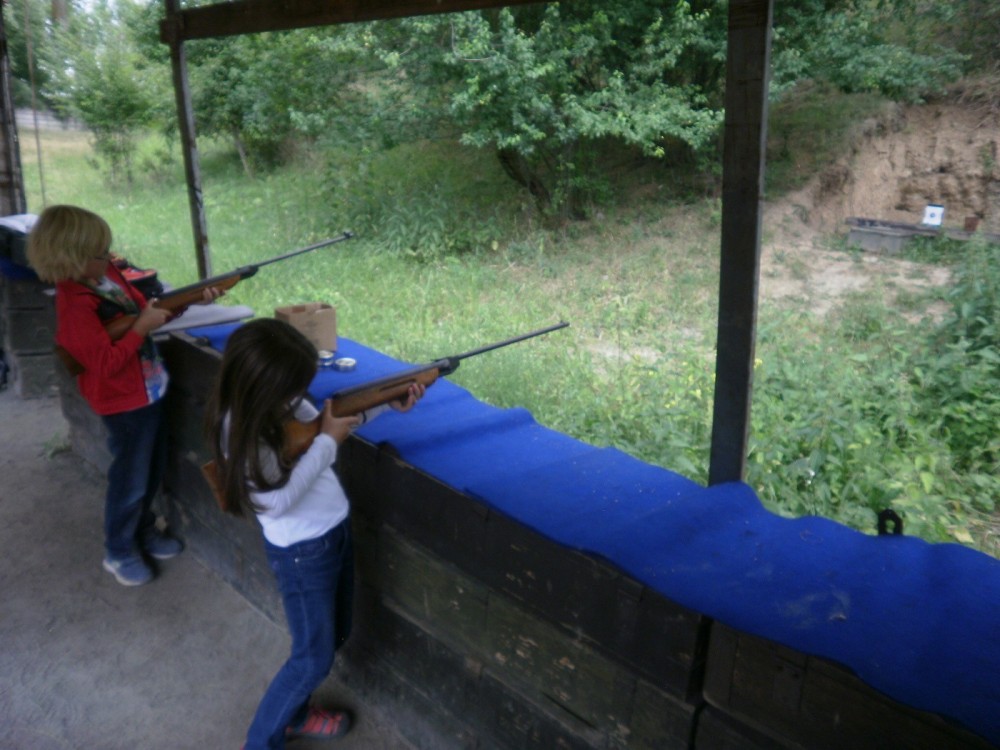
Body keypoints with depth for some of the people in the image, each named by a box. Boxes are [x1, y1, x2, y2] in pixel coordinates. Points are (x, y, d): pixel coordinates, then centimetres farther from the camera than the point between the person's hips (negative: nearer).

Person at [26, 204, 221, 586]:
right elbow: (107, 364, -28)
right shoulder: (75, 305, -26)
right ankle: (119, 552, 28)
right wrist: (142, 327, -25)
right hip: (126, 404, -9)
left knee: (152, 472, 23)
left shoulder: (107, 275, 0)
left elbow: (146, 307, 10)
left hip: (150, 391, 9)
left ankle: (143, 530, 44)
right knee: (130, 479, 8)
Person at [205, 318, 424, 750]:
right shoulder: (240, 428, -27)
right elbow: (278, 500, -28)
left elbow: (321, 421, 8)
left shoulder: (280, 401, -7)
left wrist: (387, 403, -5)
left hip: (336, 530, 8)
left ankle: (295, 714, 47)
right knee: (313, 659, 8)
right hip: (302, 552, -8)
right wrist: (328, 441, -24)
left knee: (335, 636, 24)